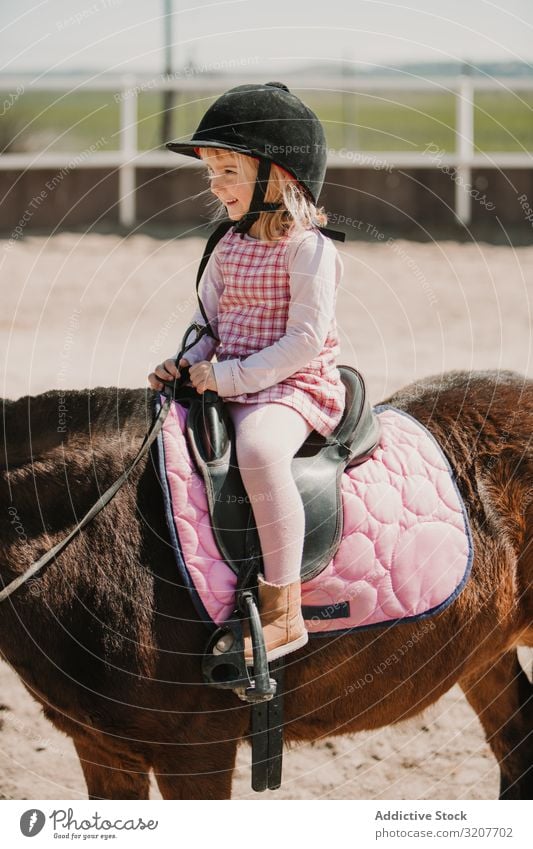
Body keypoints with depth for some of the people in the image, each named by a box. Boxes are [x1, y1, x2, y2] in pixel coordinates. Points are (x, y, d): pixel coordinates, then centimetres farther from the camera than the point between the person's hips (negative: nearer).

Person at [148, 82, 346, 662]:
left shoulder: (308, 249, -13)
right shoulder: (229, 246, 12)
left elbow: (304, 341, -19)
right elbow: (209, 320, 19)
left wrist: (234, 377, -22)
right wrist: (186, 363, -2)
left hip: (295, 385, -9)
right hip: (228, 384, 9)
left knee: (257, 446, -36)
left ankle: (283, 612, -30)